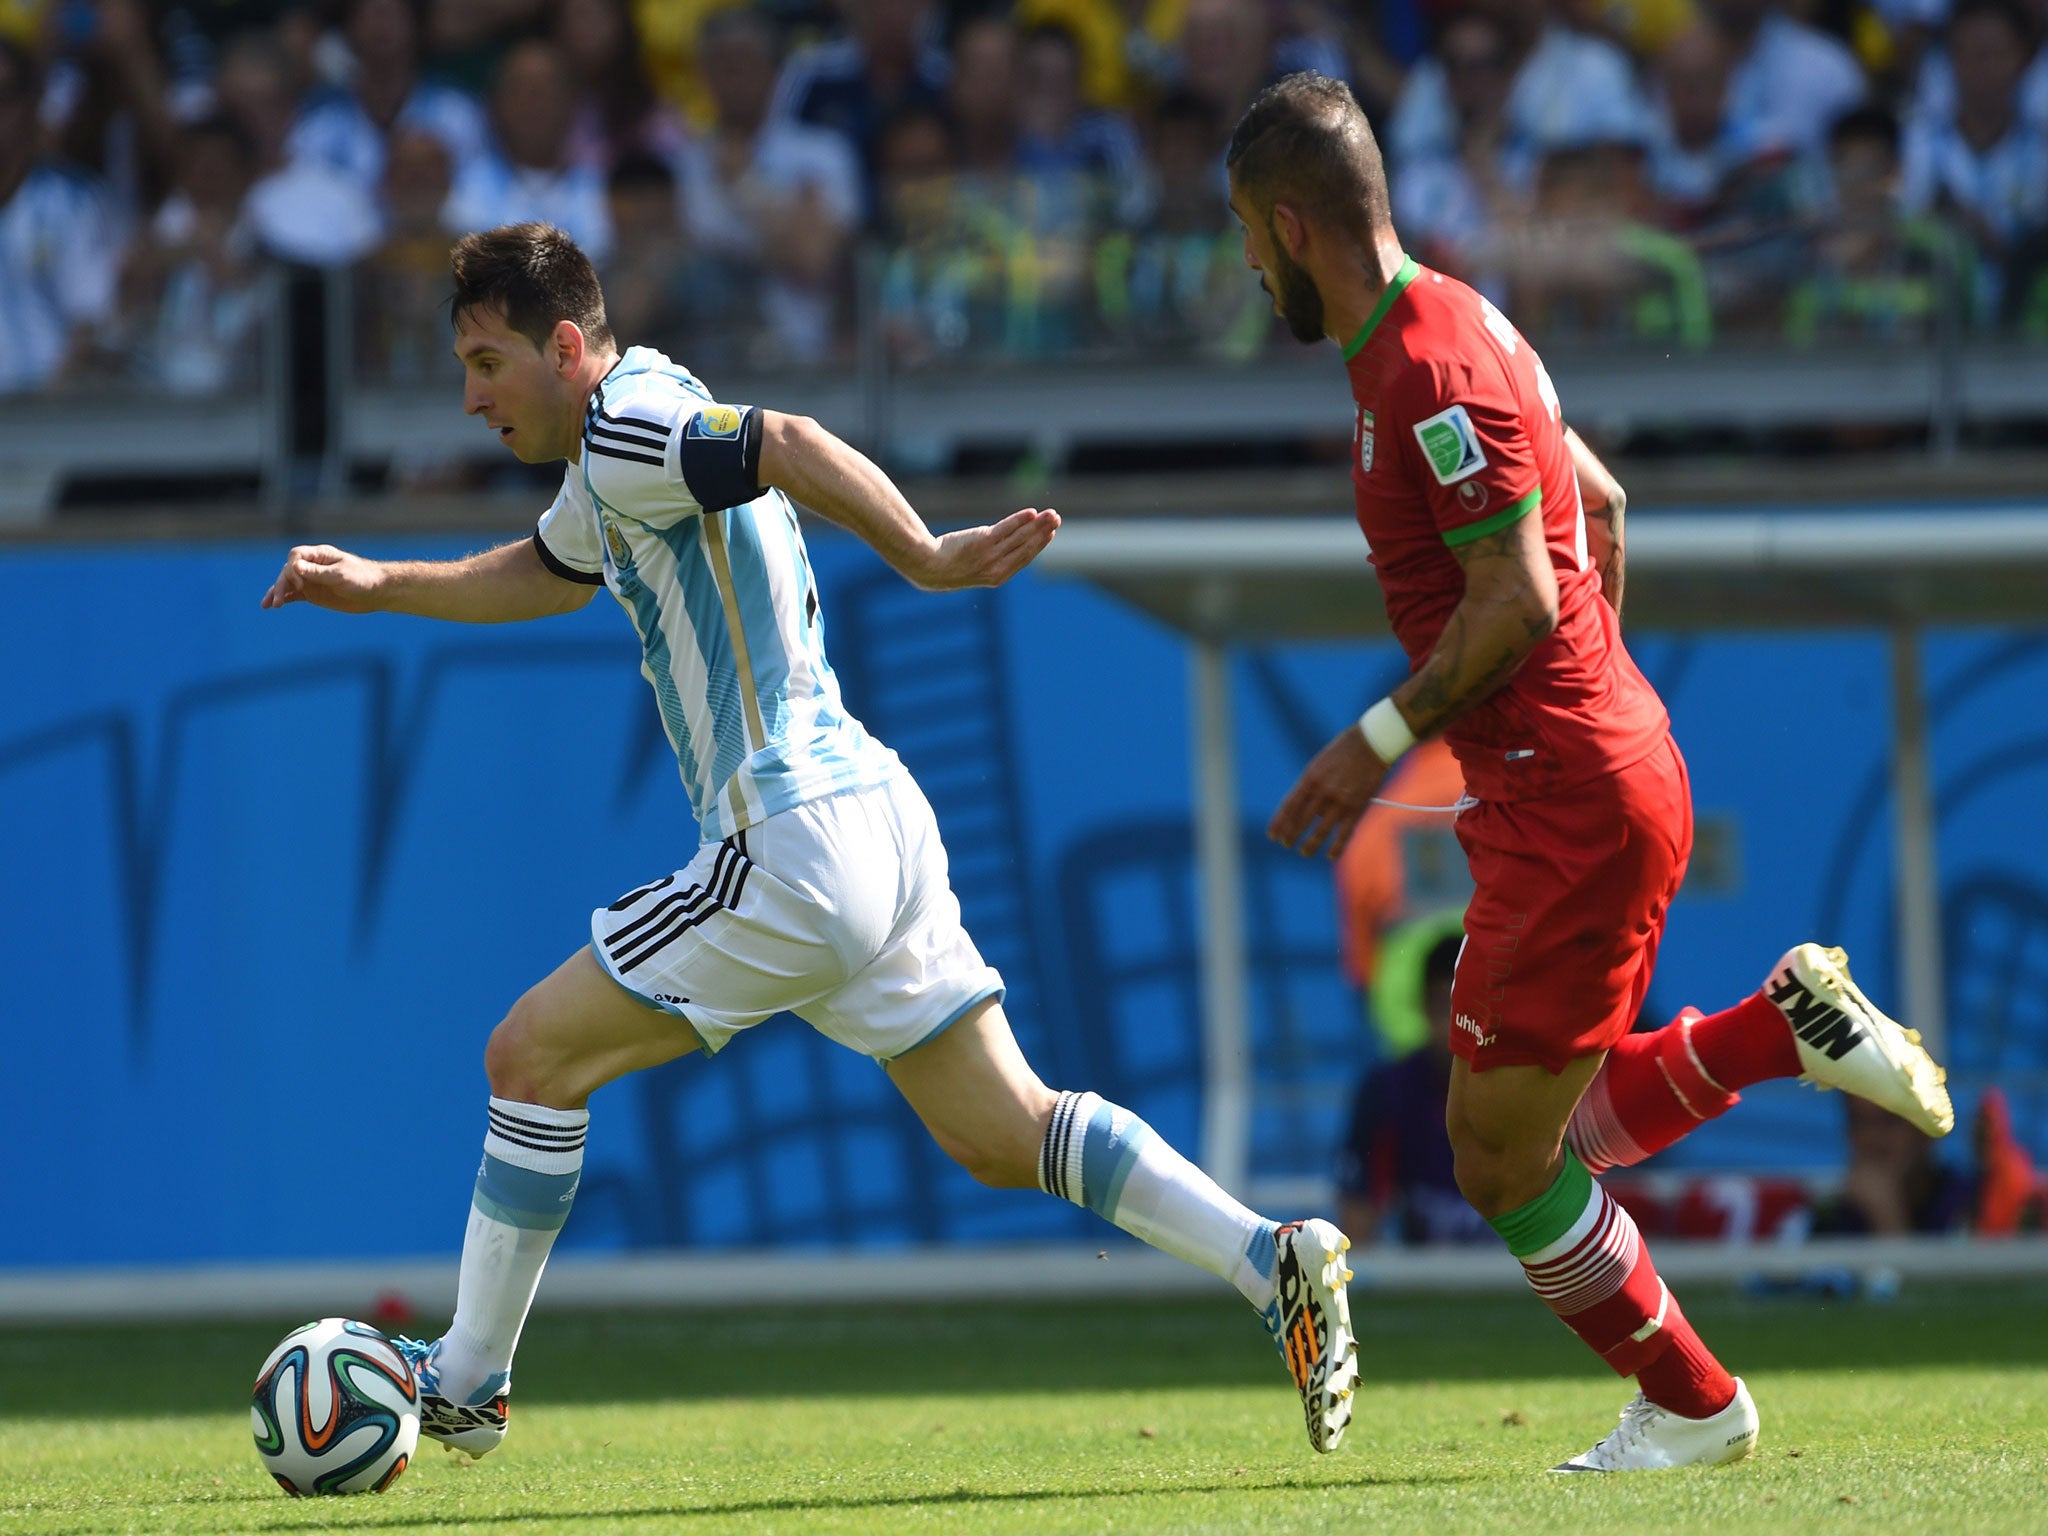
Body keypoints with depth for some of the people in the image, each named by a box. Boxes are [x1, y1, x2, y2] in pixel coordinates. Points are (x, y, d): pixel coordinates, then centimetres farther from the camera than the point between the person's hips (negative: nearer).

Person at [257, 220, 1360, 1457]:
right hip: (878, 821, 10)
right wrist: (379, 587, 36)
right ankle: (1277, 1262, -5)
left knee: (534, 1057, 1)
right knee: (1003, 1136, 6)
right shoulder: (619, 458, 20)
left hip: (791, 846, -10)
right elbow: (541, 574, 40)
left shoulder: (629, 433, -11)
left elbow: (793, 446, -29)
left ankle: (467, 1381, 8)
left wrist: (926, 560, -28)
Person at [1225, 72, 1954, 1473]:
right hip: (1608, 762, 10)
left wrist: (1384, 740, -14)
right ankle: (1796, 1020, 9)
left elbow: (1516, 600, -22)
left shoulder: (1429, 372, -18)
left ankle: (1690, 1407, 11)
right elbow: (1601, 505, 23)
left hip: (1570, 807, -10)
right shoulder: (1452, 325, 13)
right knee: (1567, 1133, 17)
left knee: (1503, 1163, -1)